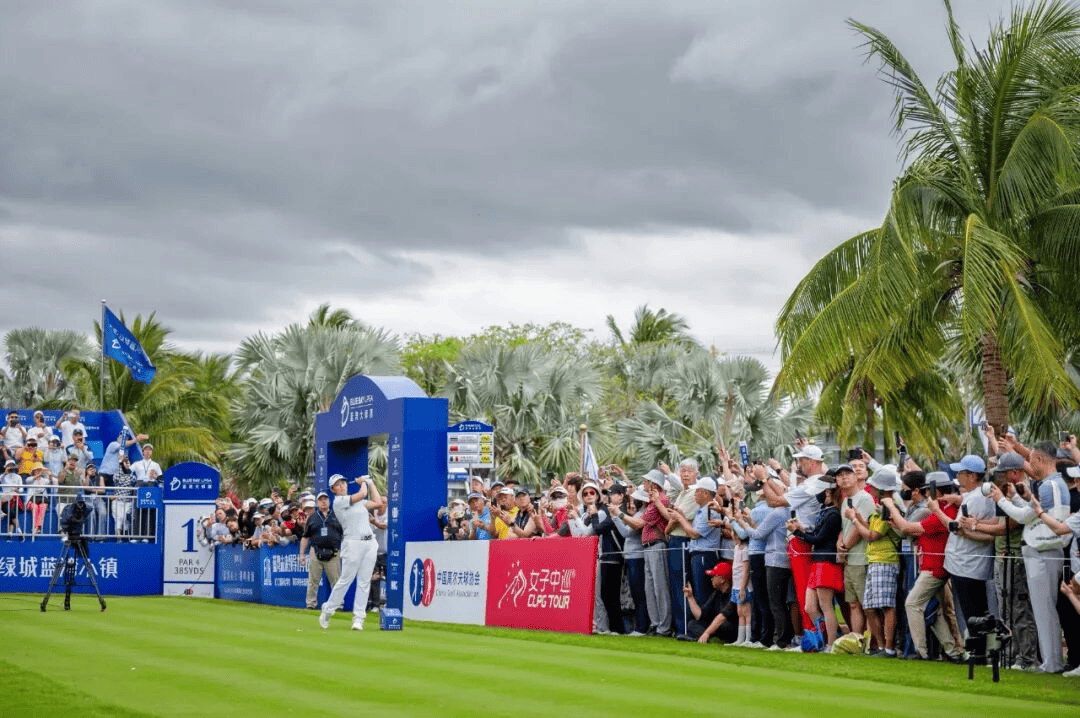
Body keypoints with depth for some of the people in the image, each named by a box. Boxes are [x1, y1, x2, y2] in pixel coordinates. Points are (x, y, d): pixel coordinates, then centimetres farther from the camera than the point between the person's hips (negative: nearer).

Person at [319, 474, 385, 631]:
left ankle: (358, 618, 3)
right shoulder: (338, 501, -5)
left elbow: (378, 503, 16)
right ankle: (327, 610, 11)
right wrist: (363, 482, 8)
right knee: (345, 579, -6)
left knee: (364, 582, 1)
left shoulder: (359, 501, 19)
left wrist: (370, 483, 21)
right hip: (353, 543, -6)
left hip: (370, 543, 6)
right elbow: (362, 494, -12)